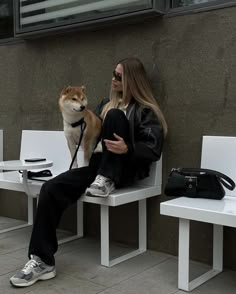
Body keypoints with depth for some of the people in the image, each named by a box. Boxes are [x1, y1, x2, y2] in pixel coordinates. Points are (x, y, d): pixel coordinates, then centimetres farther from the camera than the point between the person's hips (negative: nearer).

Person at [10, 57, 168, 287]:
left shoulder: (145, 110, 0)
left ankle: (106, 181, -20)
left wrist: (127, 149, -28)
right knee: (51, 188, -21)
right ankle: (42, 260, -18)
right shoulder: (106, 103, 19)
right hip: (98, 165, 5)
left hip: (124, 170, -5)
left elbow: (154, 149, -10)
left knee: (114, 115, -25)